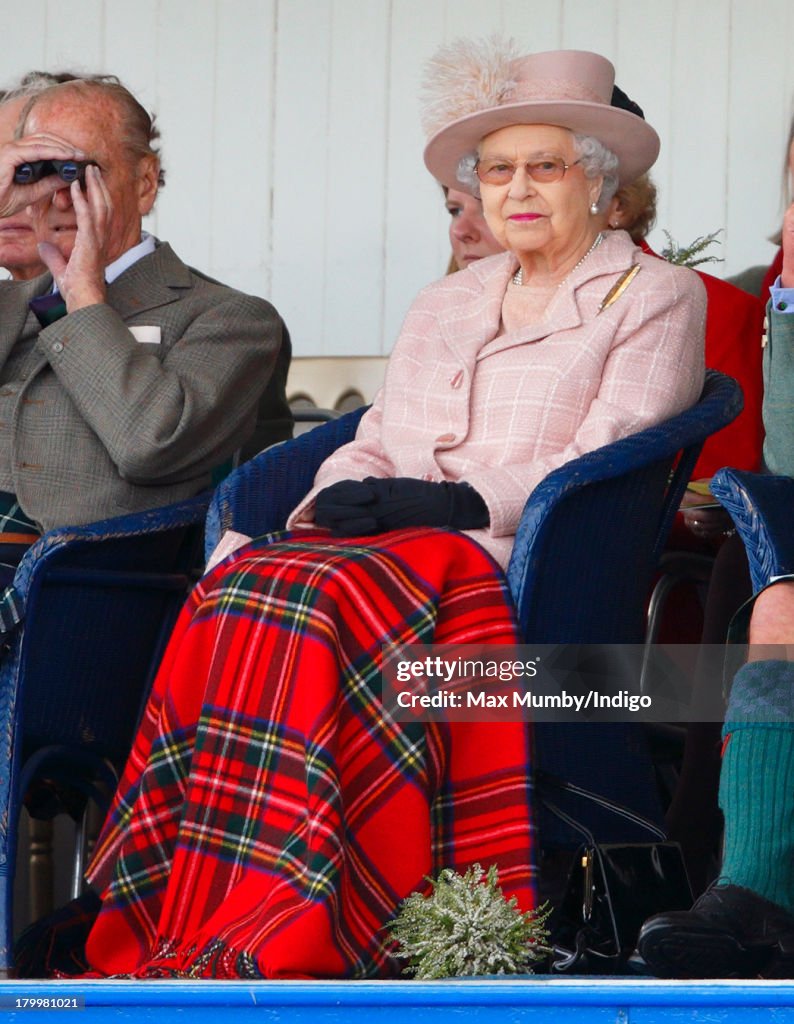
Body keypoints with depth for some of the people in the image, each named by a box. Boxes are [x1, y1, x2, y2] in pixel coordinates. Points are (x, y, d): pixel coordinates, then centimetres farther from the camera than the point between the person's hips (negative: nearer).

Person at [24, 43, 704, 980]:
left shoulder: (656, 297, 9)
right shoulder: (443, 306, 28)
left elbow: (605, 464, -4)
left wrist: (462, 499, -14)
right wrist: (334, 501, -2)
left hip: (520, 554, -6)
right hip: (390, 540, 6)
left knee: (310, 598, -34)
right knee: (238, 591, -28)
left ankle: (272, 947, -39)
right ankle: (187, 935, -37)